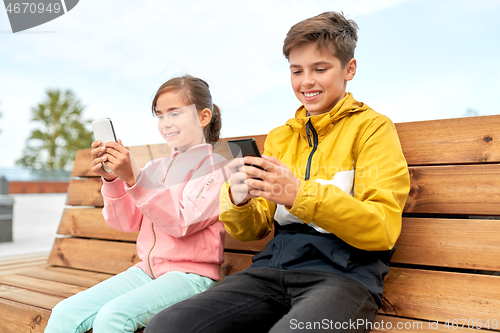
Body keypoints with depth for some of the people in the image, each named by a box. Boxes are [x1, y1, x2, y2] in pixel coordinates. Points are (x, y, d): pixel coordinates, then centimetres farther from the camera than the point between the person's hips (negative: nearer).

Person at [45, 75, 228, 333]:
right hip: (147, 270, 6)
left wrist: (132, 179, -23)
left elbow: (181, 222, -17)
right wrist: (111, 179, -6)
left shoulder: (214, 166, -5)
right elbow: (126, 222, 10)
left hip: (191, 275, -6)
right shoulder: (154, 168, 13)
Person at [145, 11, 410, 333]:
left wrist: (301, 194, -20)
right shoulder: (279, 137, 19)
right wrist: (238, 201, -7)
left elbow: (382, 229, -8)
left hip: (344, 272, -4)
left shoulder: (372, 126, 4)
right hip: (273, 267, 5)